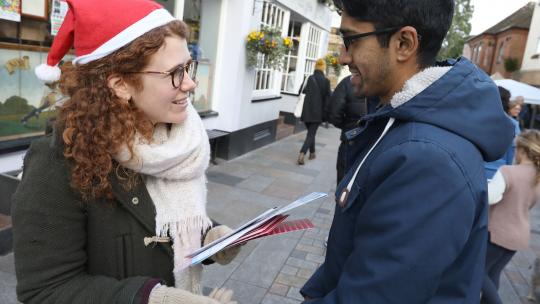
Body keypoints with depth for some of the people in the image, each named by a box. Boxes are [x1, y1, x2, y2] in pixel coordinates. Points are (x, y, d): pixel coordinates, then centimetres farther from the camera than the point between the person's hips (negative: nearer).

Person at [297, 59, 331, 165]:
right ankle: (302, 154, -17)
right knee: (311, 133, -1)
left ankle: (312, 153, 28)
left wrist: (301, 109, 17)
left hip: (306, 111, 4)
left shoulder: (308, 79, 3)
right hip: (317, 112, -4)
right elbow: (327, 98, -7)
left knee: (310, 132, 20)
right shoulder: (325, 81, -7)